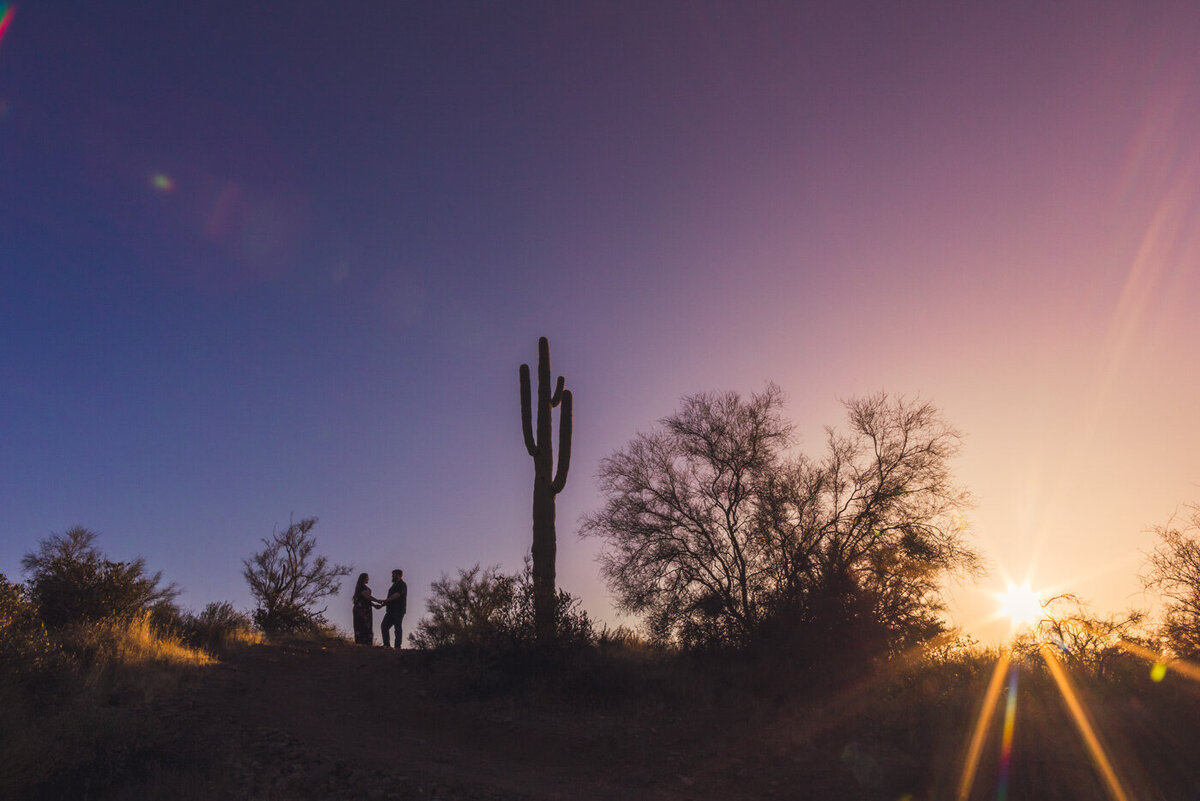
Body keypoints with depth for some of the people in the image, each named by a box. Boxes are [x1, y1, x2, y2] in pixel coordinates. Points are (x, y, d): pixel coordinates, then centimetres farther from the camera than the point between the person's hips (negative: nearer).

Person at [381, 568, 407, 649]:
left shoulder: (402, 585, -6)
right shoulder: (394, 585, 23)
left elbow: (397, 595, -21)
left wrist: (385, 600, -21)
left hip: (398, 611, -9)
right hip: (391, 610, 9)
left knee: (397, 628, -8)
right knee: (384, 626, 2)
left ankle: (397, 646, -7)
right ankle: (387, 645, 4)